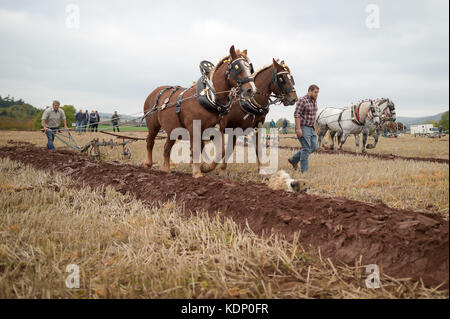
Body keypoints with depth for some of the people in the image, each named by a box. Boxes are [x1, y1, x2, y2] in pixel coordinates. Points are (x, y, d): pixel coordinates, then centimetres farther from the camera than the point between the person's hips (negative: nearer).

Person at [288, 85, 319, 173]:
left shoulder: (314, 101, 12)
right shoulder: (302, 101, -15)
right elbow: (296, 114, -19)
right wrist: (298, 129, -24)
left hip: (311, 128, 9)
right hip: (303, 128, -9)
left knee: (313, 147, 9)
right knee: (306, 148, -8)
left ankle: (293, 159, 21)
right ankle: (304, 171, -1)